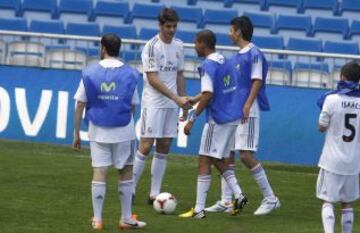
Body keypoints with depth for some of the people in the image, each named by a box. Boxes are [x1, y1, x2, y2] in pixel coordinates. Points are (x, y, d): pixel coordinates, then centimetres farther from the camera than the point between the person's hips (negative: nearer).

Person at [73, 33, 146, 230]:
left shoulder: (89, 73, -3)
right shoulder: (130, 74, -3)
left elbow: (80, 105, -2)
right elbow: (132, 105, -1)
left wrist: (76, 133, 5)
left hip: (98, 131, 0)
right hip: (123, 132, 0)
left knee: (99, 173, 2)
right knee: (126, 172, 11)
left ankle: (97, 220, 3)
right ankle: (126, 219, 15)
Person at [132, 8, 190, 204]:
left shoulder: (179, 46, 10)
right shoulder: (151, 47, -11)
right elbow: (152, 79, -15)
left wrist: (183, 101, 13)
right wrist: (176, 98, -19)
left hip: (172, 105, 6)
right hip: (153, 104, -6)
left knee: (164, 147, 4)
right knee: (146, 145, -8)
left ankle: (155, 194, 7)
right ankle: (130, 189, 1)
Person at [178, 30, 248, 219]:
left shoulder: (208, 66, -14)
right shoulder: (225, 62, 12)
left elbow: (208, 95, -22)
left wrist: (192, 119, -17)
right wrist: (194, 100, 31)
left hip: (217, 120, -8)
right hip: (233, 118, 8)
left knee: (204, 161, -2)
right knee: (218, 160, 19)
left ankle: (199, 209, -2)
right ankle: (238, 196, 6)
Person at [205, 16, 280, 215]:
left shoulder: (254, 54, -11)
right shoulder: (236, 56, 15)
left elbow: (257, 82, -16)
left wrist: (247, 106, -25)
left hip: (248, 113, -9)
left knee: (246, 156, -10)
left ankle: (270, 199, 0)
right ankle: (226, 201, 11)